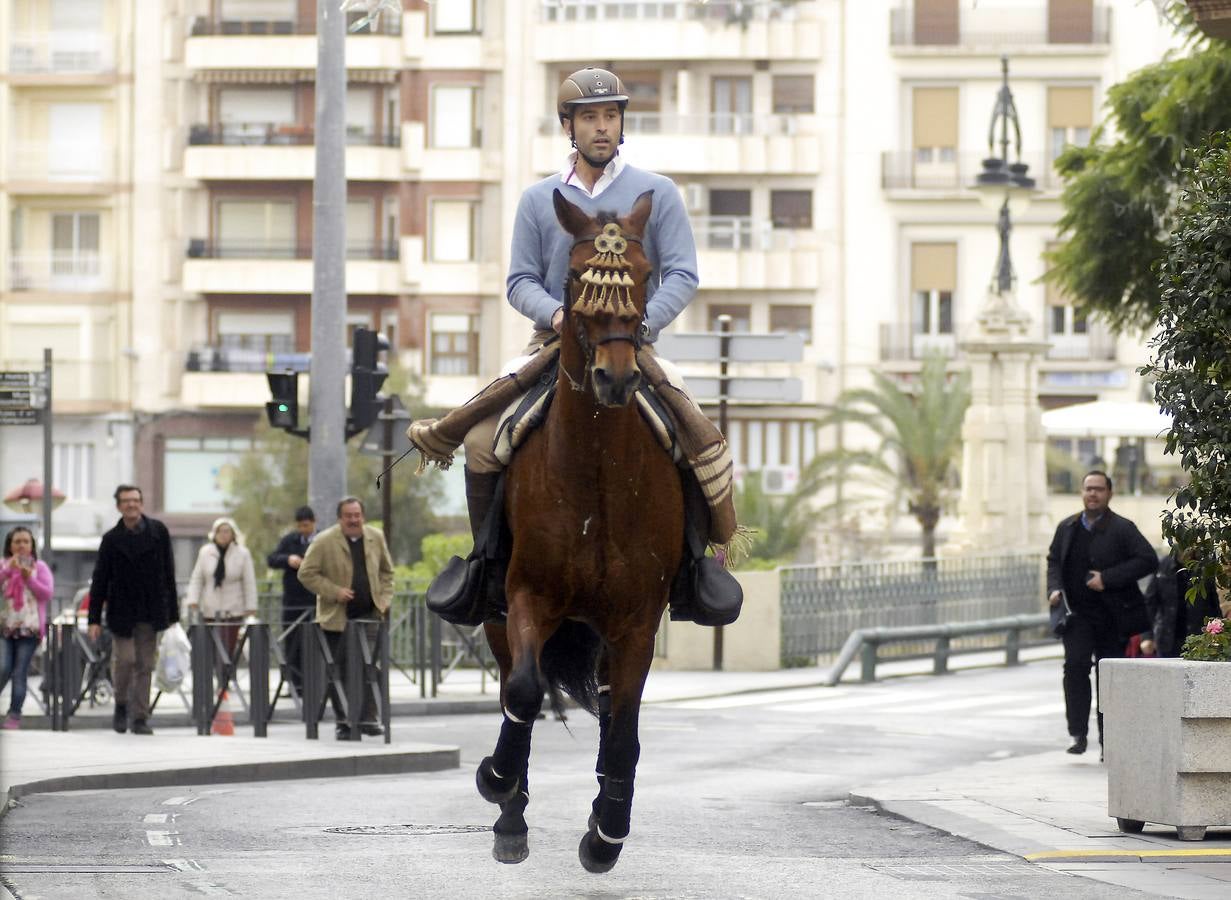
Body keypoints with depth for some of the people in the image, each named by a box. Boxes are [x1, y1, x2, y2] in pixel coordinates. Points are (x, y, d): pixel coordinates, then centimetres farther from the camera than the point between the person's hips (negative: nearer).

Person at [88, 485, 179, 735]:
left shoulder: (158, 532, 2)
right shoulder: (112, 539, -1)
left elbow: (168, 573, 5)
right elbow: (99, 580, 1)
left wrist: (172, 611, 3)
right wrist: (94, 619, -4)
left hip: (150, 611, 1)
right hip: (122, 610, -1)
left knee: (145, 665, 3)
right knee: (125, 659, -10)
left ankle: (140, 718, 9)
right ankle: (121, 704, 15)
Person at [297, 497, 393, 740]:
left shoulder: (376, 538, 6)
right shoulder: (325, 542, -8)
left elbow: (386, 572, 19)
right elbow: (306, 574, -7)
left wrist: (385, 598, 4)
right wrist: (334, 592, -16)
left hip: (368, 614, 2)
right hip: (337, 617, -2)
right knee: (338, 669, 2)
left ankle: (368, 718, -10)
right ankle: (343, 722, 10)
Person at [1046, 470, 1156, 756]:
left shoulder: (1122, 529, -5)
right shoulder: (1067, 528, 10)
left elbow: (1148, 559, -12)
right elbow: (1054, 560, 22)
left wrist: (1107, 578, -18)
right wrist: (1055, 588, 1)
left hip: (1113, 617, -2)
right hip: (1078, 613, 3)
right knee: (1076, 665, -18)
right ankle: (1079, 733, -15)